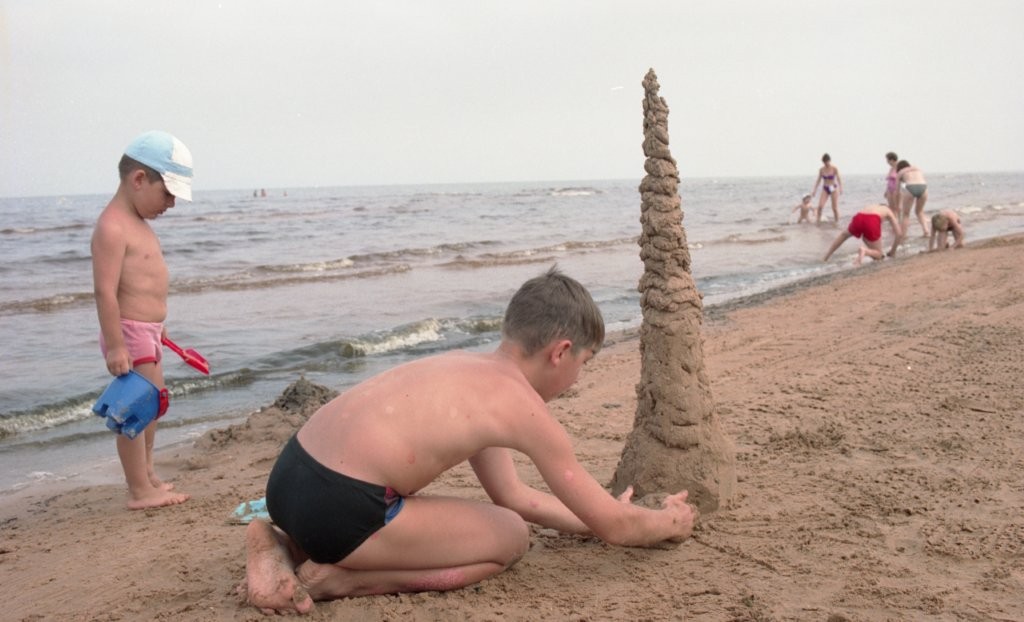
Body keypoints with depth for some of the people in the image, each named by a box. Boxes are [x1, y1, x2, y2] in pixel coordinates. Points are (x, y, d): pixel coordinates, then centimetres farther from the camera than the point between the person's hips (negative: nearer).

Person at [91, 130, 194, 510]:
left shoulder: (138, 224, 13)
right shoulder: (113, 227, -19)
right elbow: (105, 290, -25)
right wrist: (115, 346, -28)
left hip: (148, 333, 11)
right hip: (130, 335, -11)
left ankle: (146, 476, 35)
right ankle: (140, 492, 4)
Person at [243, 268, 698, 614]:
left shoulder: (468, 368, 19)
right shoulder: (525, 407, -6)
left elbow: (512, 495, 28)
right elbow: (615, 527, 2)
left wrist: (605, 518, 31)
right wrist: (671, 521, 23)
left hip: (288, 476, 9)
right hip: (337, 506, -9)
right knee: (511, 537, 7)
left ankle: (286, 544, 14)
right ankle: (333, 581, -3)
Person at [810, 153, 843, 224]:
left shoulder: (834, 169, -9)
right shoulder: (821, 170, 1)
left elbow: (839, 179, -11)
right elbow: (818, 180, 9)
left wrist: (840, 188, -25)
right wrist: (814, 190, 6)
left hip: (834, 188, -3)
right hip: (825, 189, 3)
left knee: (835, 208, 0)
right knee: (820, 206, -15)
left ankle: (837, 222, 13)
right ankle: (818, 221, -6)